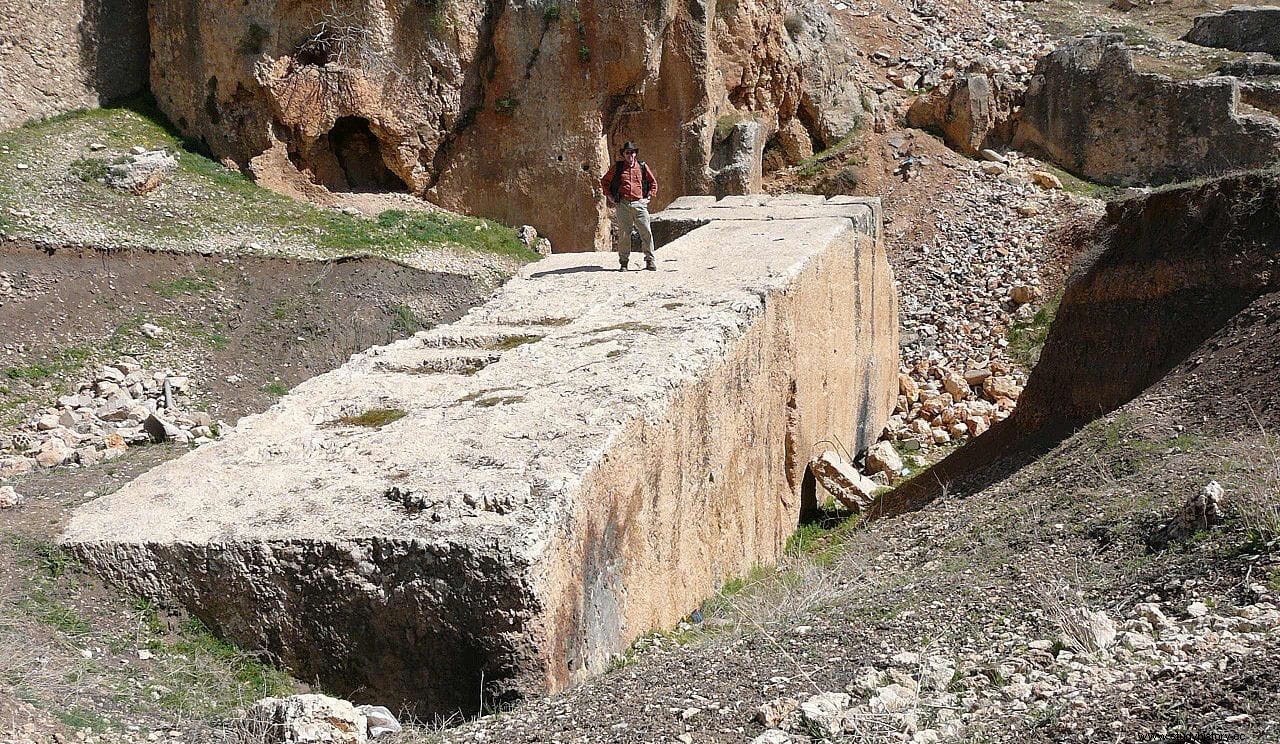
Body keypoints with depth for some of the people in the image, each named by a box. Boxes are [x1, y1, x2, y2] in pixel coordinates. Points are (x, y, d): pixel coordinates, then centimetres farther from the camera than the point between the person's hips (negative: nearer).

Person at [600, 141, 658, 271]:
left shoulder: (642, 167, 11)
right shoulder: (617, 167, 9)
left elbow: (653, 182, 21)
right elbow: (604, 181, 18)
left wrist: (649, 196, 9)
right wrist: (609, 196, 8)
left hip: (639, 204, 0)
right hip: (622, 205, 0)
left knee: (646, 232, -7)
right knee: (624, 234, 0)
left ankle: (650, 261, 0)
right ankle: (623, 262, 6)